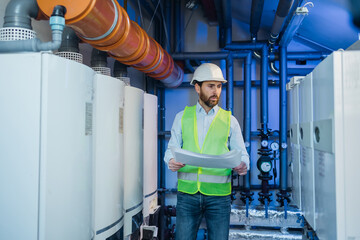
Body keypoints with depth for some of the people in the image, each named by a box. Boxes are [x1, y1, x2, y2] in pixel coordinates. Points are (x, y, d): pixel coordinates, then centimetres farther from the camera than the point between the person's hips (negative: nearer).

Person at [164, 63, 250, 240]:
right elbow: (172, 149, 9)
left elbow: (241, 153, 8)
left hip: (219, 194, 0)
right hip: (187, 193, 0)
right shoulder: (182, 117, 10)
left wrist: (243, 165, -15)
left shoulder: (229, 120, 9)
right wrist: (171, 161, -13)